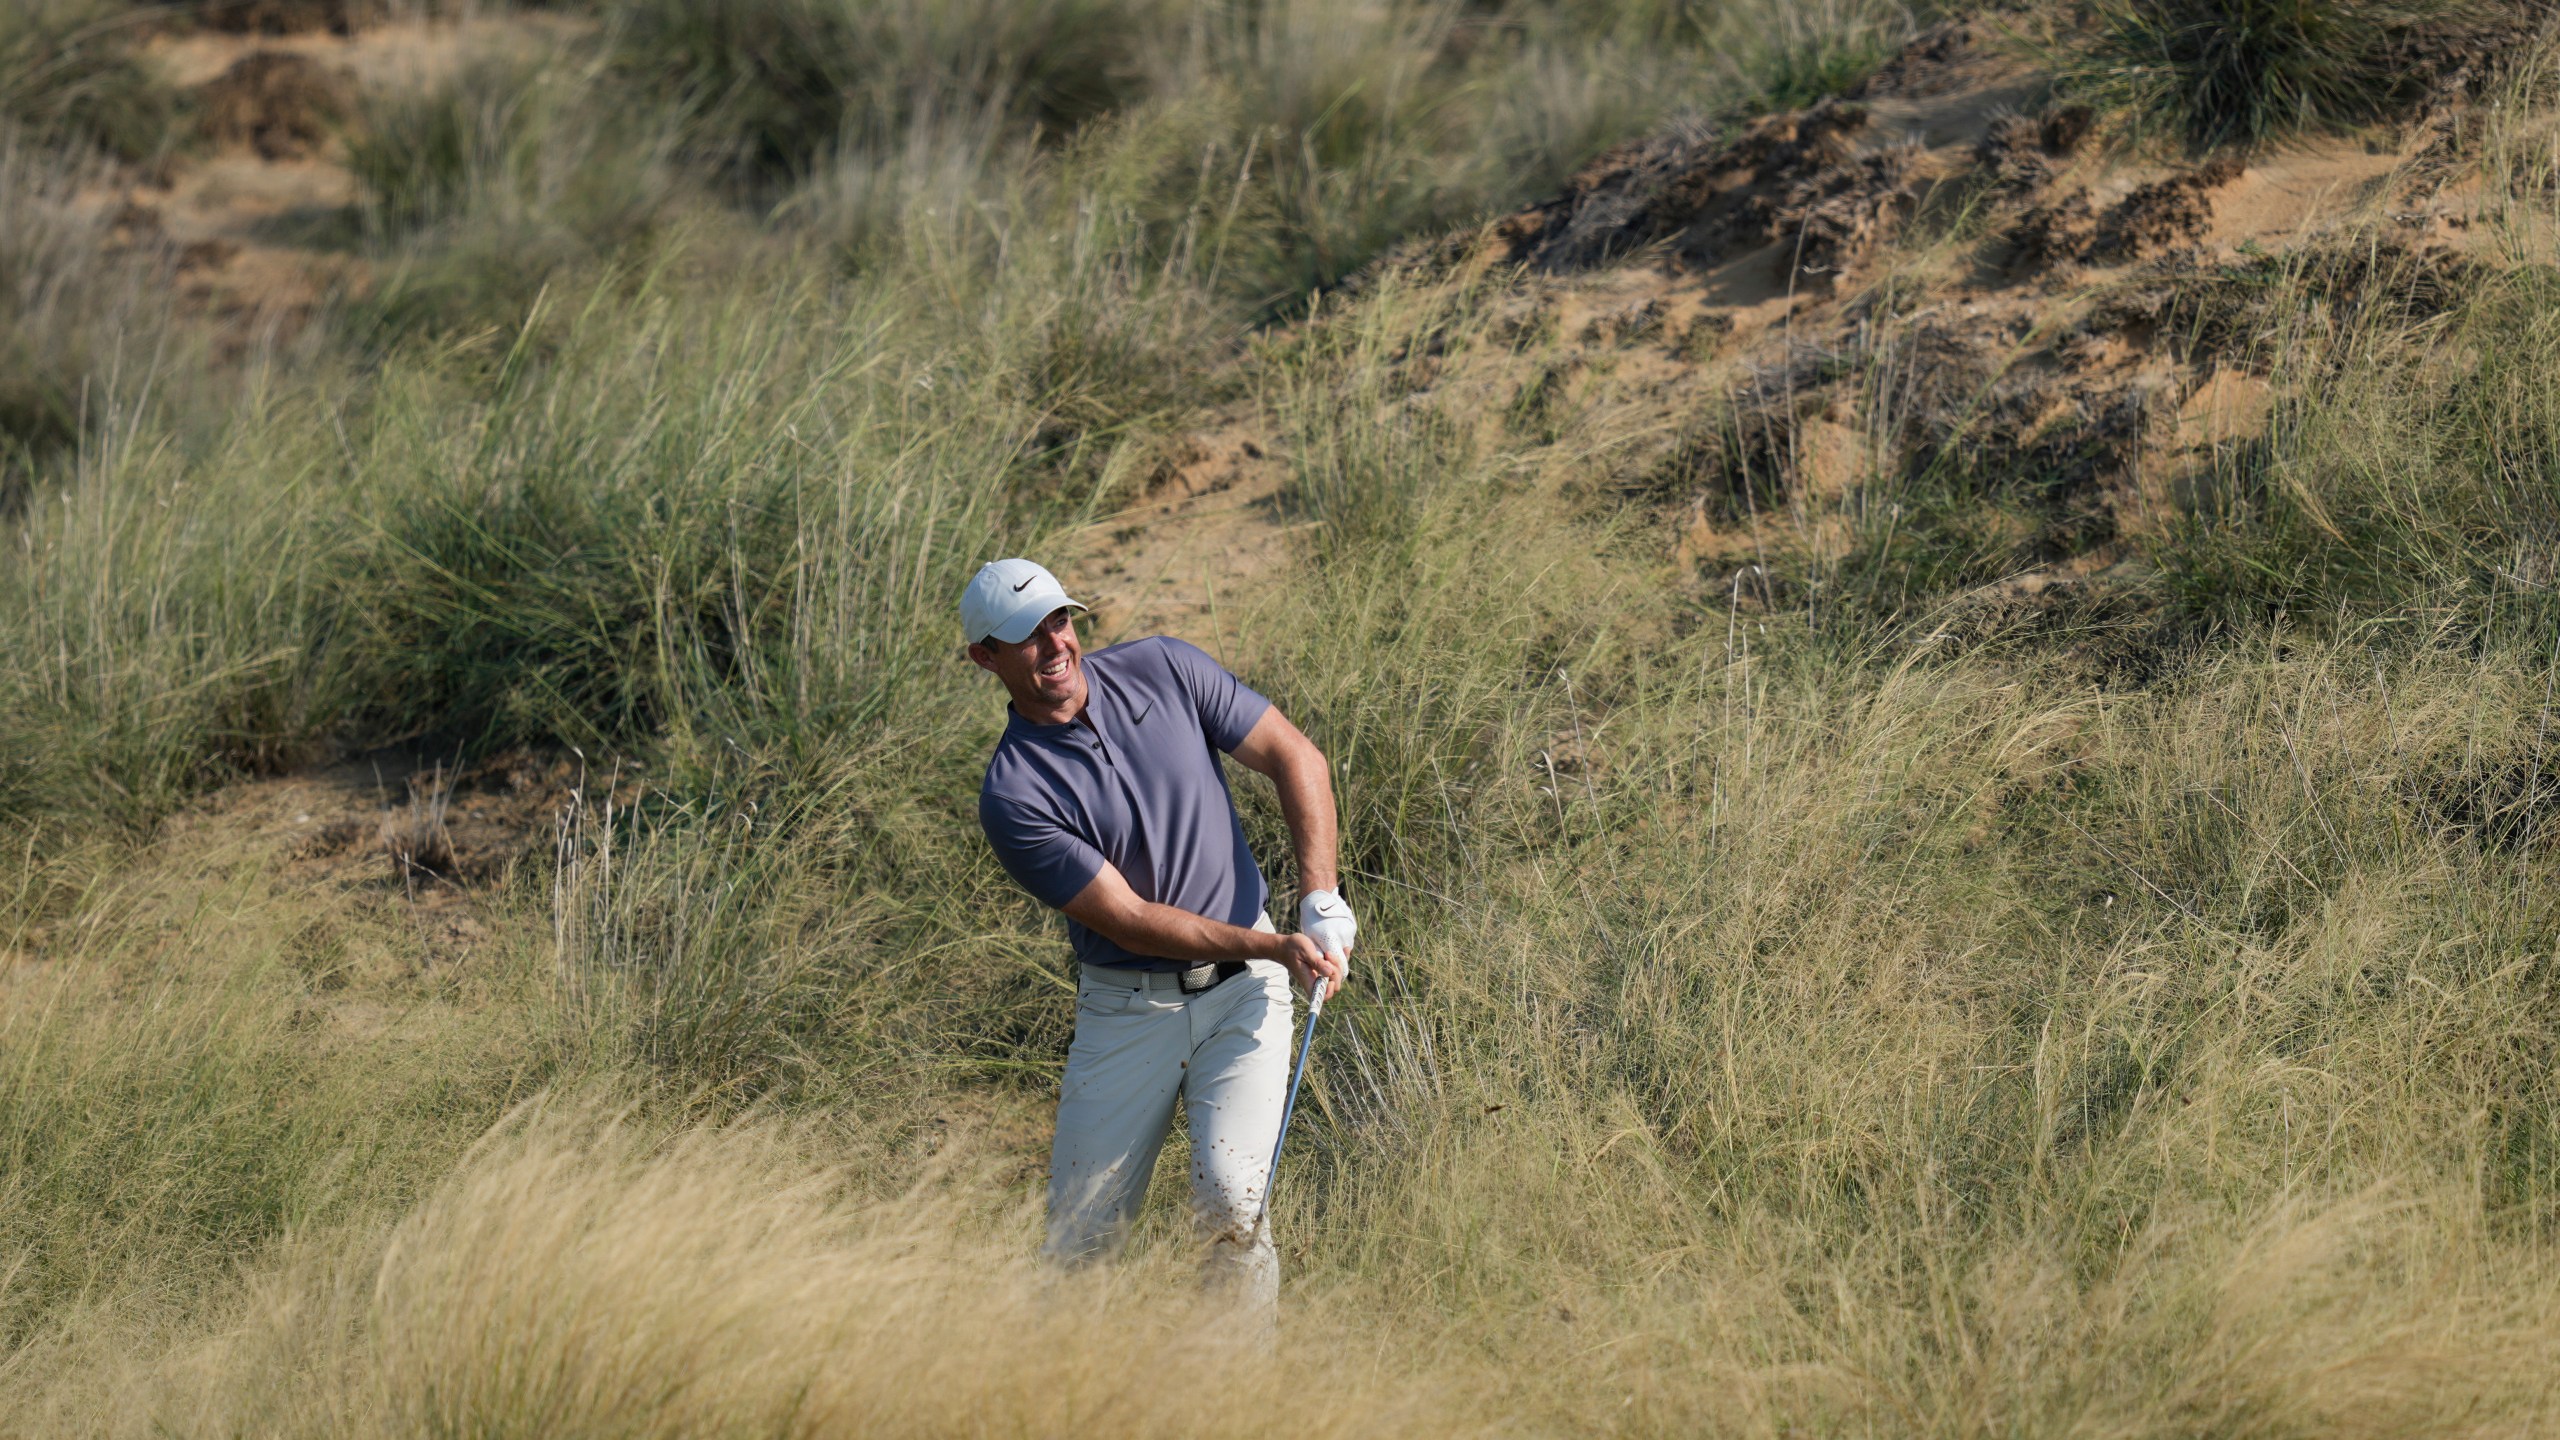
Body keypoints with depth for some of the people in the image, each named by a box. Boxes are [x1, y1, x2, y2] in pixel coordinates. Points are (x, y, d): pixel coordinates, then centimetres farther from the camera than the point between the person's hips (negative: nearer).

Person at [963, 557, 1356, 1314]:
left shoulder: (1164, 670, -4)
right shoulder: (1014, 796, -14)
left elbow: (1297, 758, 1)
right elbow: (1129, 919, -15)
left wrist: (1320, 899, -11)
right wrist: (1275, 948, -22)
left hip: (1241, 992, 1)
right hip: (1126, 1007, -1)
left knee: (1231, 1199, -17)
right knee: (1080, 1234, 0)